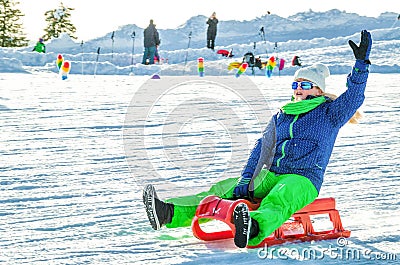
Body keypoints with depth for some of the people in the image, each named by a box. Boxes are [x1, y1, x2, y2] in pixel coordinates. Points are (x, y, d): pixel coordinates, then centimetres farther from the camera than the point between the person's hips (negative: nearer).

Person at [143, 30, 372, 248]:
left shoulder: (328, 114, 7)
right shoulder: (280, 117, 21)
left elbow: (353, 97, -9)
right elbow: (262, 148, 12)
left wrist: (361, 62, -21)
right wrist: (246, 180, -2)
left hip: (303, 180, -7)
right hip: (270, 176, 7)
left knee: (276, 202, -41)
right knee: (222, 190, -10)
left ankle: (254, 230, -74)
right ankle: (169, 213, -24)